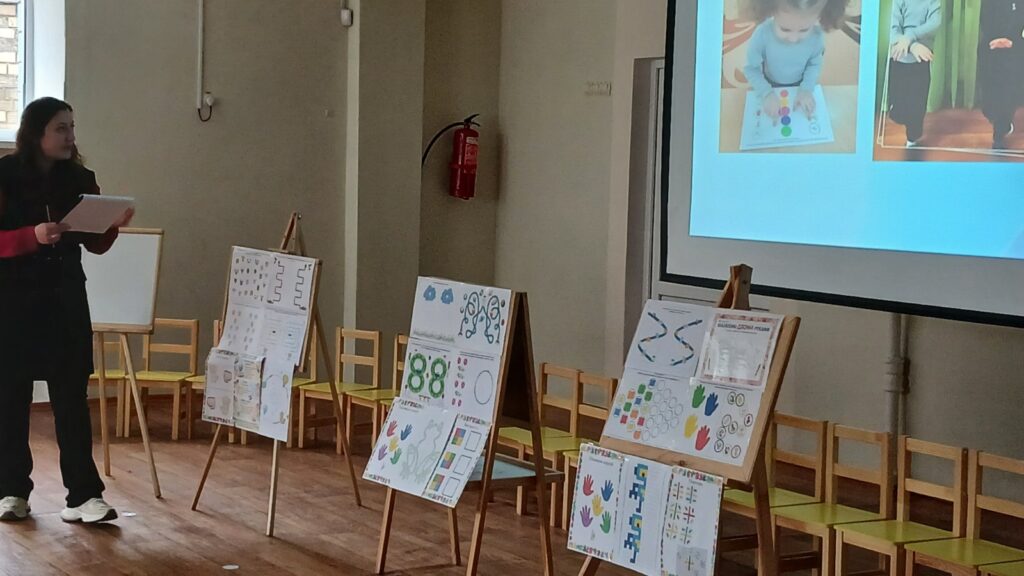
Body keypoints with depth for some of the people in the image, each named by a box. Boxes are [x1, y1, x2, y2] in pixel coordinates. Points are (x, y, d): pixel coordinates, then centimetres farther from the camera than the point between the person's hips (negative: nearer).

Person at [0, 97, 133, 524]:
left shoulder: (80, 180, 7)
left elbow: (95, 245, 9)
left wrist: (113, 225, -10)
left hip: (66, 301, 3)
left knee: (72, 397, -2)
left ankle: (83, 496, -3)